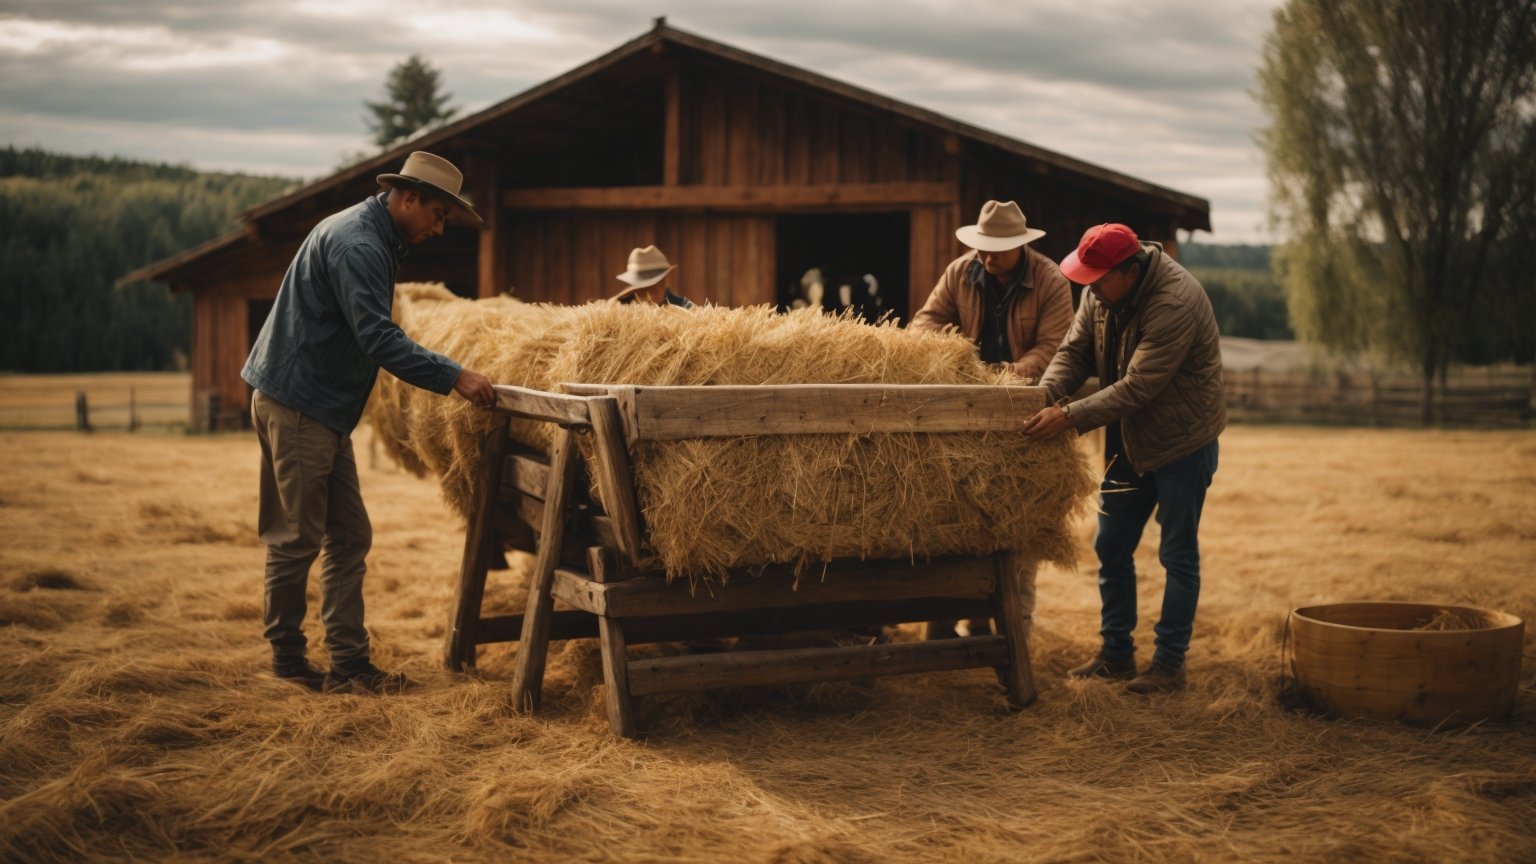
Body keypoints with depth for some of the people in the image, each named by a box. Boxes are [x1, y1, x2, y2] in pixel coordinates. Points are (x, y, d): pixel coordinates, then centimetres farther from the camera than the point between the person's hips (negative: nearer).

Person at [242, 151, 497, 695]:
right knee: (297, 540, 0)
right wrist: (452, 377, -28)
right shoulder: (356, 244, -19)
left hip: (325, 411, 10)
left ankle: (349, 662, 11)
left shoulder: (377, 240, 14)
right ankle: (287, 657, 13)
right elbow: (378, 338, -27)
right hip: (296, 405, -10)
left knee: (349, 538, 8)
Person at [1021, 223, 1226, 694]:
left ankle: (1170, 662, 13)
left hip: (1182, 442, -8)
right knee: (1111, 547, 12)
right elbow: (1074, 350, -2)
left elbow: (1137, 387, -32)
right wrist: (1046, 394, -21)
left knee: (1178, 555, 2)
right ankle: (1116, 654, 23)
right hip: (1129, 439, 8)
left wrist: (1070, 417, -33)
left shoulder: (1175, 303, -29)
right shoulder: (1100, 294, -4)